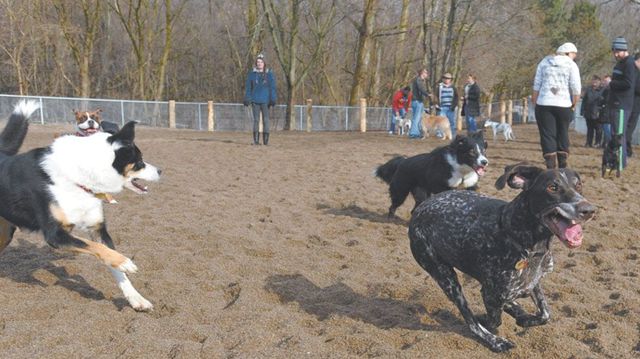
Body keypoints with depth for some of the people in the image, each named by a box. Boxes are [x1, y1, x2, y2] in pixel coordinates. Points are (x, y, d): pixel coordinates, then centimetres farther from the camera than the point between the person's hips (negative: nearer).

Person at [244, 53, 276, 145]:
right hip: (255, 100, 1)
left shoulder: (269, 74, 4)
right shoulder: (252, 74, 7)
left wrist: (272, 100, -5)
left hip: (265, 101, -1)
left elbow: (272, 88, 2)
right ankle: (256, 140, 6)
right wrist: (247, 99, 2)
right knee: (256, 120, 3)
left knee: (265, 120, -1)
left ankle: (266, 140, 5)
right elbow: (248, 88, 8)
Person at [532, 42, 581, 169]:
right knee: (563, 134, 13)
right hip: (564, 105, 0)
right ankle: (562, 166, 18)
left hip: (544, 104, 1)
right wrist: (574, 104, 6)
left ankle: (551, 166, -9)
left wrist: (535, 102, 12)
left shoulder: (544, 62, 10)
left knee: (547, 135, 0)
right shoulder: (571, 65, 2)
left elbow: (536, 85, 7)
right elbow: (576, 88, -6)